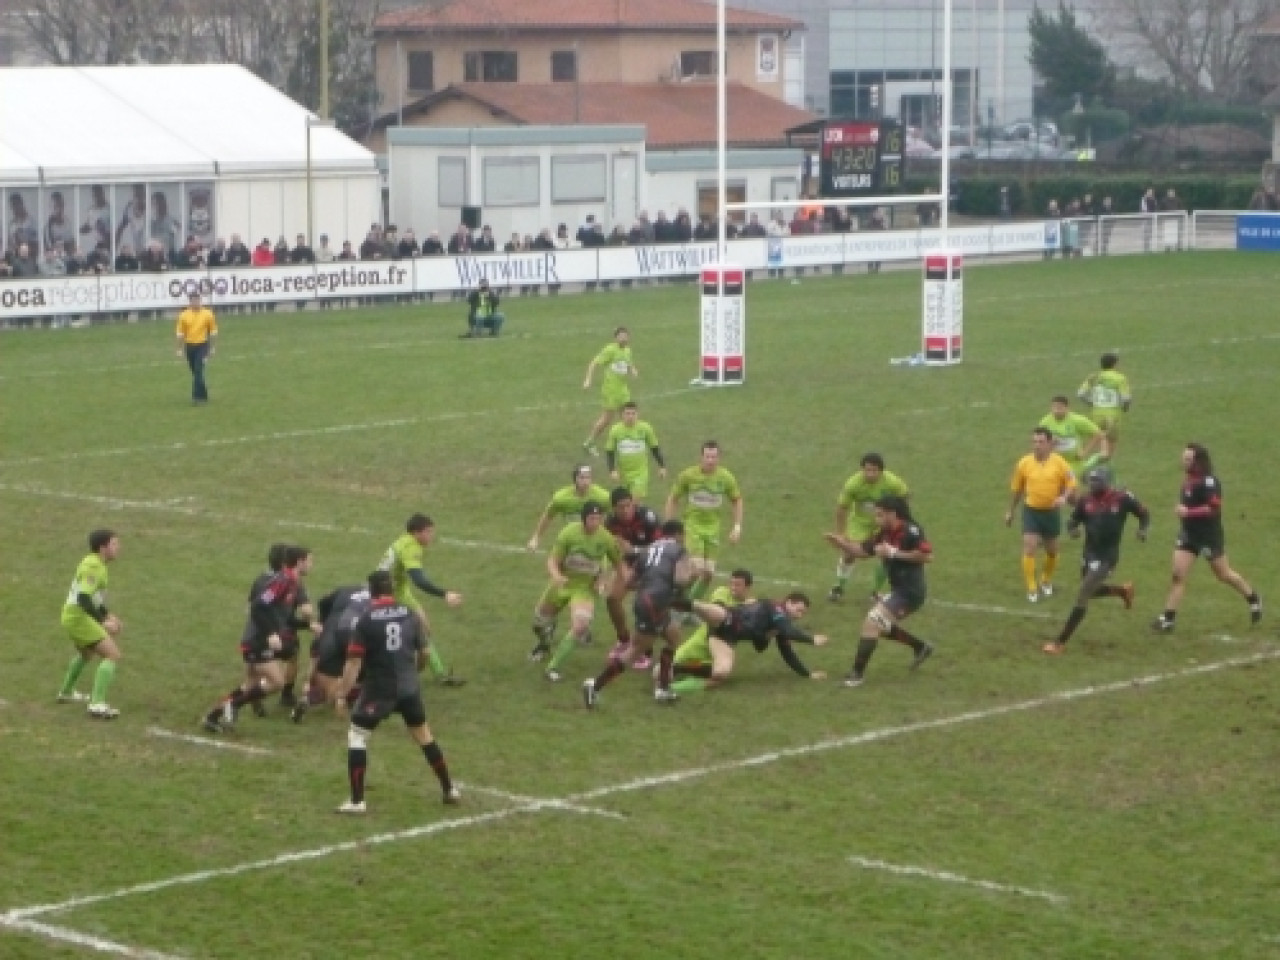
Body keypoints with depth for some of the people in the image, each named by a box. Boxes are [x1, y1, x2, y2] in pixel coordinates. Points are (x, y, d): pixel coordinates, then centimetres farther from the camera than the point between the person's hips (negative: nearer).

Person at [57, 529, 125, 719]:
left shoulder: (95, 563, 12)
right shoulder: (93, 566, -19)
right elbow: (83, 598, -28)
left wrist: (108, 615, 11)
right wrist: (103, 621, -28)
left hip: (73, 617, 10)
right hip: (79, 617, -10)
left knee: (86, 653, 34)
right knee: (113, 655, -13)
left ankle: (66, 693, 52)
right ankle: (97, 704, -20)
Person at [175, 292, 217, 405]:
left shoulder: (207, 314, -3)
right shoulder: (184, 316, 0)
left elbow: (213, 332, 4)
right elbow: (180, 333, 5)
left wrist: (212, 348, 4)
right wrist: (180, 349, 3)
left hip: (202, 345, -3)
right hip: (189, 346, 3)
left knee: (198, 371, -16)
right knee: (195, 373, 11)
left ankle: (197, 396, -16)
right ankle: (203, 395, 25)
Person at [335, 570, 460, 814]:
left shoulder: (366, 620, -10)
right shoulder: (410, 616, 2)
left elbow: (354, 661, -13)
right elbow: (423, 652, 10)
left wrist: (342, 695, -9)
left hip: (378, 690, -4)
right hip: (409, 688, 4)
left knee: (357, 736, 6)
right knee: (423, 735, 20)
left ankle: (357, 801, -2)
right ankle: (449, 790, 27)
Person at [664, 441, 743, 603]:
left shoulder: (726, 477, -6)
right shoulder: (688, 475, -11)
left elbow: (738, 501, 9)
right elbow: (672, 499, 0)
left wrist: (737, 527, 0)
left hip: (712, 527, 3)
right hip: (692, 525, -3)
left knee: (709, 572, 3)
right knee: (698, 568, -19)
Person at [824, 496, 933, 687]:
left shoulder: (910, 532, -19)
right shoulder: (885, 534, 6)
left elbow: (928, 556, -27)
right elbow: (863, 551, 10)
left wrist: (894, 553, -26)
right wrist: (841, 542, -6)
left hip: (909, 592, -10)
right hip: (899, 590, 10)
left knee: (872, 623, -17)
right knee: (881, 626, 24)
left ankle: (858, 673, -12)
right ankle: (921, 647, 37)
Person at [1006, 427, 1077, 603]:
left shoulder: (1059, 462, -9)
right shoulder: (1024, 463, -6)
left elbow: (1071, 482, -2)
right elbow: (1017, 489, 7)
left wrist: (1064, 497, -22)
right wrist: (1010, 511, 14)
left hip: (1051, 511, 1)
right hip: (1031, 510, -1)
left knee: (1052, 550, 15)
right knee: (1029, 548, -13)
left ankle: (1046, 581, 41)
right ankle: (1031, 588, -5)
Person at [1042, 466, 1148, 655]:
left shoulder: (1122, 498, -12)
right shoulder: (1085, 501, -3)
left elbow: (1144, 514, 2)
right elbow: (1073, 520, 8)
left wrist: (1143, 529, -16)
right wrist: (1072, 529, -15)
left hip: (1107, 556, -6)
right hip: (1089, 553, 6)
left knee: (1082, 598, -12)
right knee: (1090, 592, 25)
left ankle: (1060, 642, -8)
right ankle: (1123, 590, 54)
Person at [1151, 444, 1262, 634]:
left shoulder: (1209, 481, -21)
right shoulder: (1189, 479, 4)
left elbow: (1214, 508, -27)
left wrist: (1188, 512, -28)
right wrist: (1181, 508, 4)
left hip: (1209, 536, -7)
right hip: (1188, 534, 7)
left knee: (1224, 574, 11)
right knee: (1178, 574, -3)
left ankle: (1253, 600, 34)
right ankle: (1168, 618, -3)